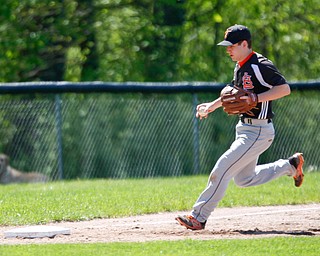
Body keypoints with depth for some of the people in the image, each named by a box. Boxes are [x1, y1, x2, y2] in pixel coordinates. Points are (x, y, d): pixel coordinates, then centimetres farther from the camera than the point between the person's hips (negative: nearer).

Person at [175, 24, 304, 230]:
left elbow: (285, 89, -24)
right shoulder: (240, 67, 11)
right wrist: (213, 105, 19)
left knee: (222, 170, -13)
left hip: (258, 132, -10)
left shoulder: (261, 66, -17)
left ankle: (199, 217, -9)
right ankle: (290, 165, 30)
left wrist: (255, 99, -28)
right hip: (245, 128, 10)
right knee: (244, 179, 20)